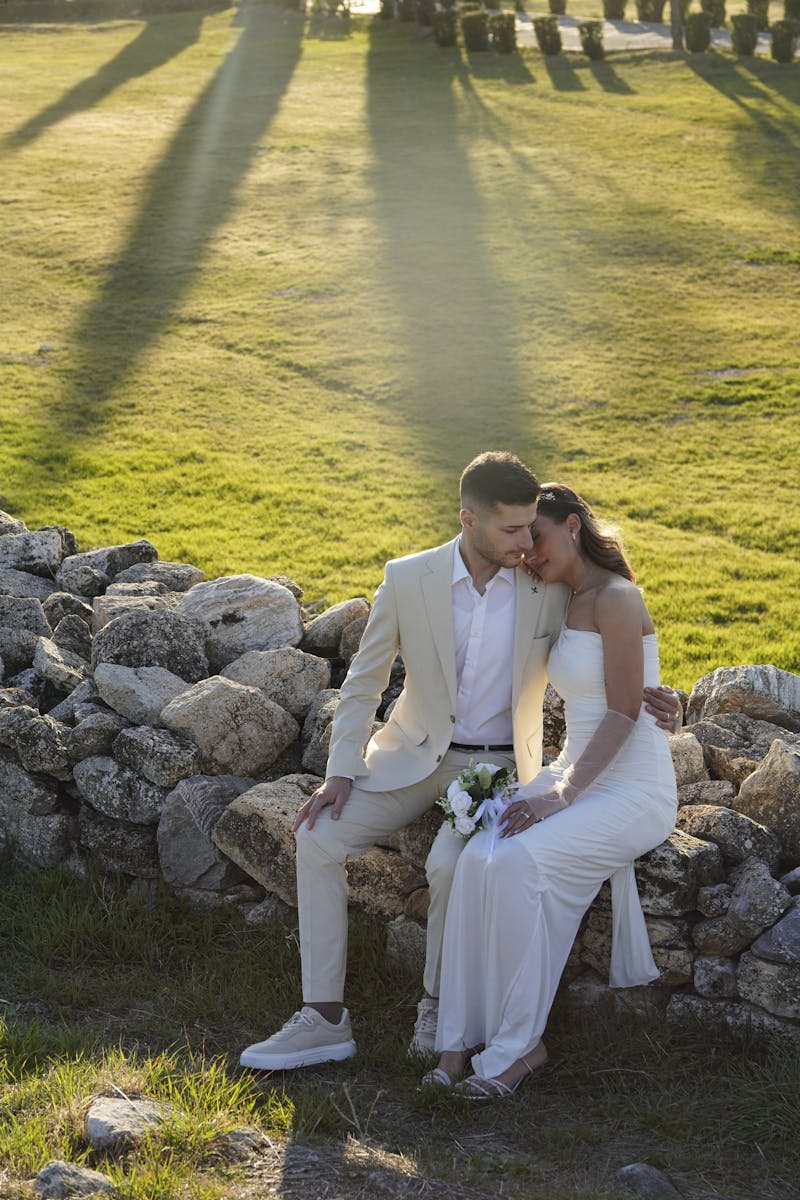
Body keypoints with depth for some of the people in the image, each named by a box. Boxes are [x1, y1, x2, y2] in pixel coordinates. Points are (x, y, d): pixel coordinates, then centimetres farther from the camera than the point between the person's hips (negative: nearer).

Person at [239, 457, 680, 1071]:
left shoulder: (550, 587, -10)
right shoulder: (407, 579, -11)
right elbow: (364, 684, 0)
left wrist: (641, 696, -15)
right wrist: (341, 772, -9)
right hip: (414, 754, 2)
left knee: (451, 865, -30)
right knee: (318, 837, -17)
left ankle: (440, 1007, -5)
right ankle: (325, 1017, -11)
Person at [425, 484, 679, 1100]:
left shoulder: (617, 599, -14)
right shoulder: (569, 604, 13)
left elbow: (625, 710, -18)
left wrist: (561, 796, -21)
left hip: (634, 791, -7)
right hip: (575, 775, 7)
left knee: (516, 863, -29)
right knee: (478, 858, -20)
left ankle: (518, 1043, -15)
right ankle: (464, 1037, -16)